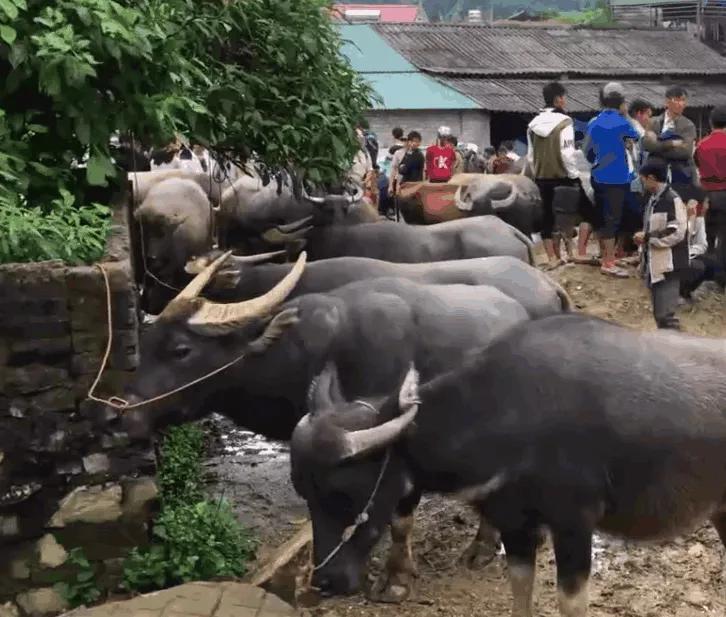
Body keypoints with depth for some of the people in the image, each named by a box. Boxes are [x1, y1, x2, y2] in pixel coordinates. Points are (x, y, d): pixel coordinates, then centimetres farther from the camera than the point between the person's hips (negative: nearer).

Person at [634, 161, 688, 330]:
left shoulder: (672, 200, -15)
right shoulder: (653, 200, 13)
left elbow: (676, 233, -22)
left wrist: (647, 237, -16)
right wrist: (643, 237, 6)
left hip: (667, 267, -9)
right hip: (654, 266, 9)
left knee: (665, 314, -10)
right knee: (659, 313, 15)